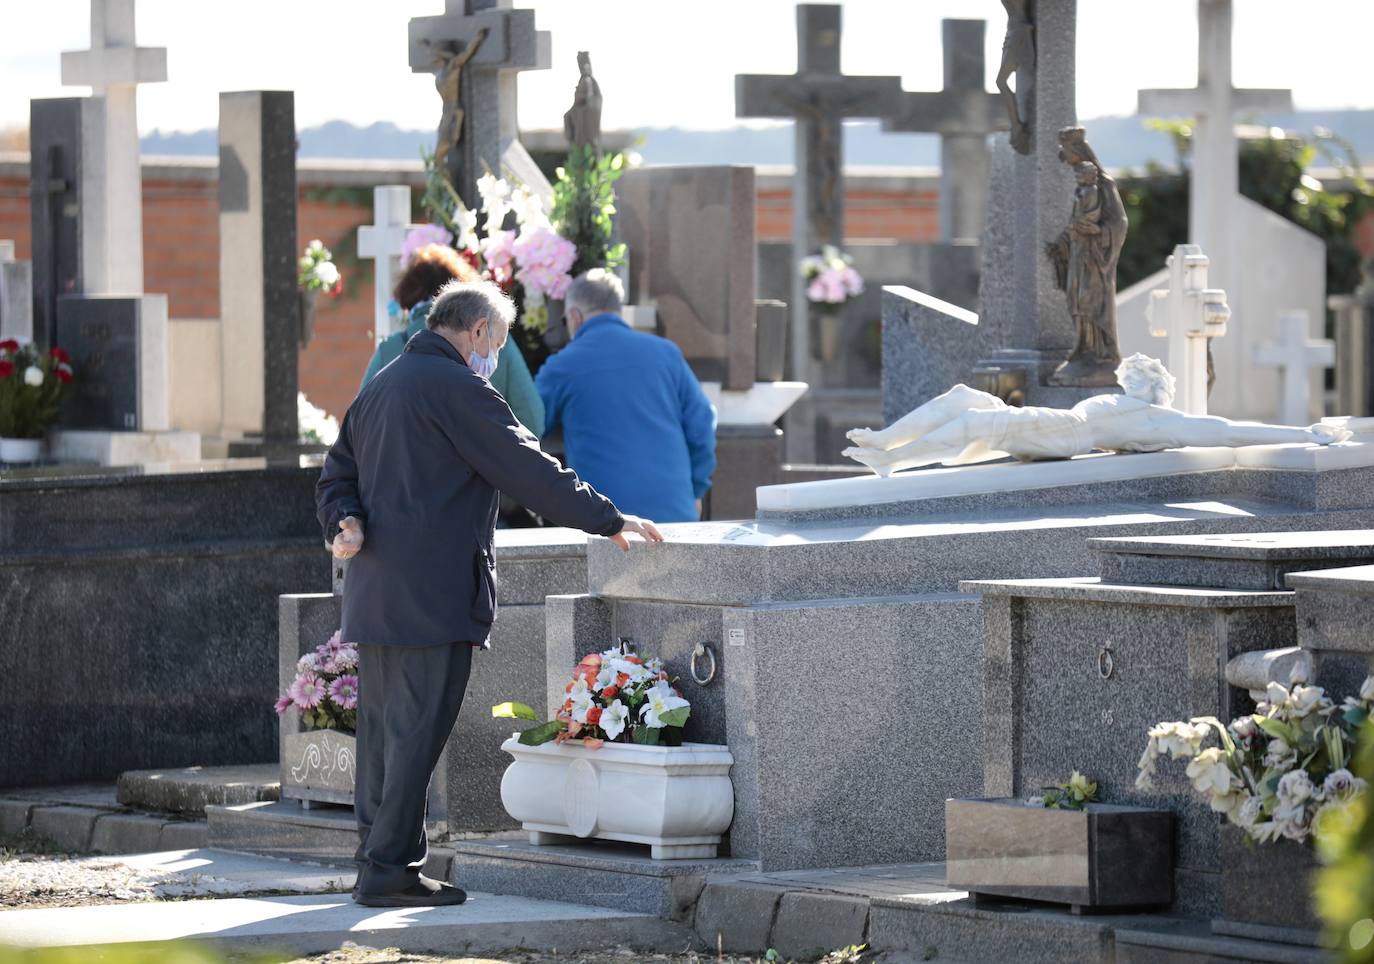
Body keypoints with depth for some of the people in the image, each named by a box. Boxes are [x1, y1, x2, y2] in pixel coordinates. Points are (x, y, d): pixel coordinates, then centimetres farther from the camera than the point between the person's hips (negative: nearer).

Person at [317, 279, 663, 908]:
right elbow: (530, 471, -11)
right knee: (416, 731, -6)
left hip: (375, 596, 9)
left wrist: (347, 525, -2)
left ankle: (377, 867, 17)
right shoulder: (456, 389, -11)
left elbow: (336, 478, 17)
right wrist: (611, 521, -5)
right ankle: (389, 872, -6)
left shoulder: (378, 389, 19)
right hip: (433, 597, -9)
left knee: (384, 732, 13)